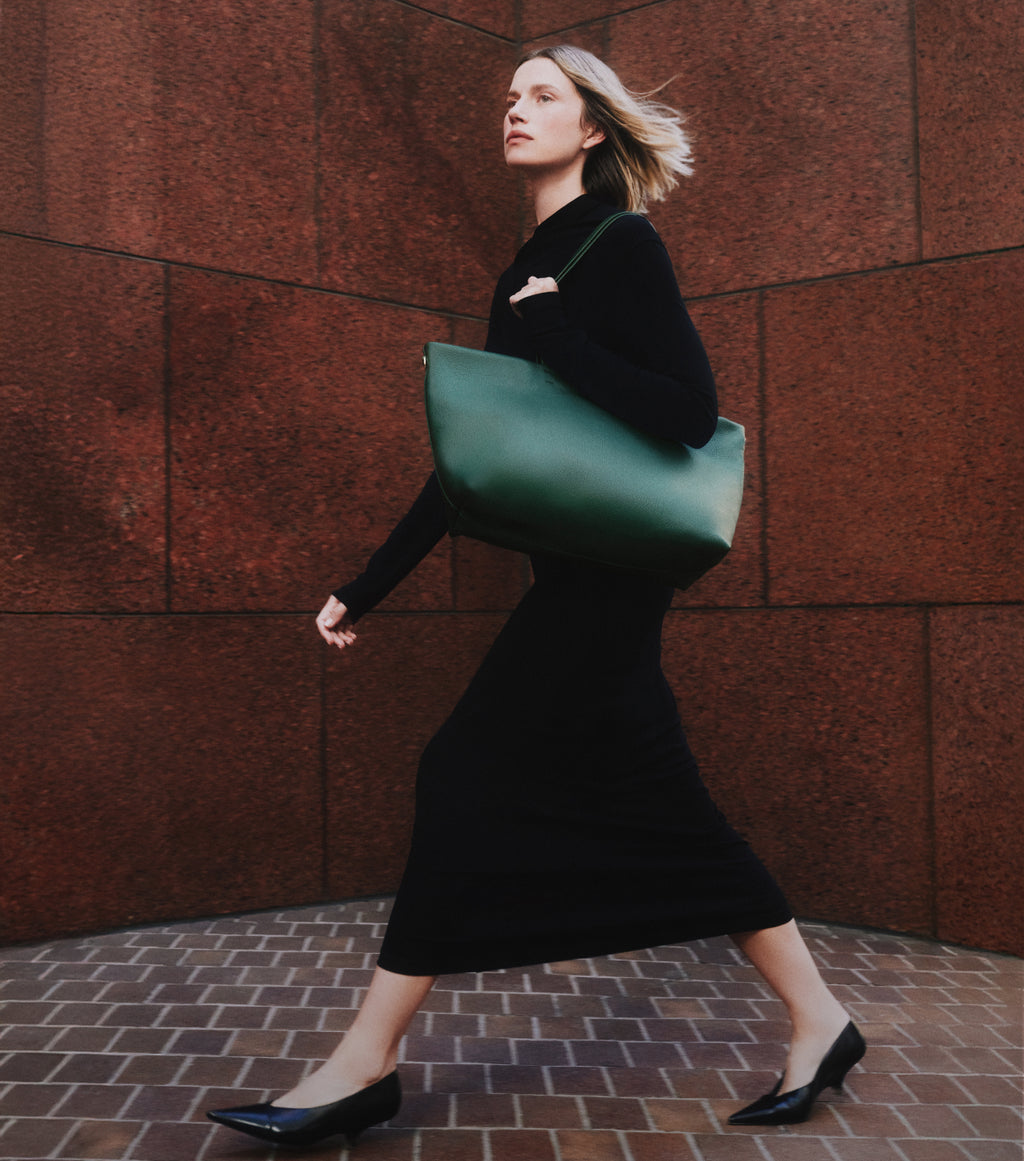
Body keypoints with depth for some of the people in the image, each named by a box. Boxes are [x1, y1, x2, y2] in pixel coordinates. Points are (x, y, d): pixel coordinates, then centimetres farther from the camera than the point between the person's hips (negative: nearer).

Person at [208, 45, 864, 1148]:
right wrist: (367, 588, 13)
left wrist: (556, 335, -18)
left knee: (471, 771, -7)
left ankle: (366, 1062, 3)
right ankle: (817, 1024, 21)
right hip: (580, 572, 9)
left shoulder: (622, 248, -7)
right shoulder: (529, 270, 17)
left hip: (605, 569, -9)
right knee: (653, 805, 10)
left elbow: (690, 414, -18)